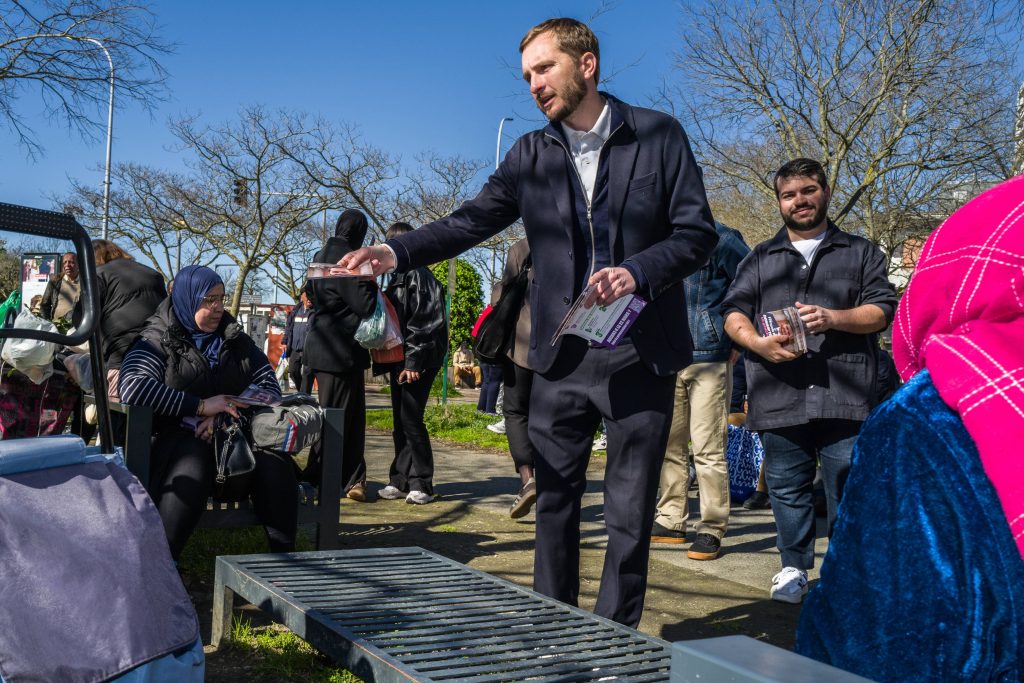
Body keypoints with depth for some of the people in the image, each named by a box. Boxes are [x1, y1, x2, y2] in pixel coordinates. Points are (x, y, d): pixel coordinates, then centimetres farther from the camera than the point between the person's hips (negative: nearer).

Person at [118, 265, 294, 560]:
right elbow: (131, 386, -13)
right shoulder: (159, 338, 4)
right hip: (180, 435, -3)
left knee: (276, 464, -29)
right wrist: (201, 406, -17)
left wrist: (226, 415, -9)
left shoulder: (234, 338, 18)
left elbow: (268, 383, 11)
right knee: (191, 470, -39)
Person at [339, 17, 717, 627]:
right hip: (561, 354, 3)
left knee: (630, 507, 6)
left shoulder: (659, 135, -1)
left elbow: (698, 232, -3)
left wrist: (638, 272, -21)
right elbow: (473, 221, -2)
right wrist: (397, 252, -17)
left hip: (641, 352, -2)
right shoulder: (531, 154, 7)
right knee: (555, 497, 10)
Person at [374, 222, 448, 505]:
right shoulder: (397, 278, 19)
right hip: (399, 360, 9)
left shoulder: (419, 276, -9)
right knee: (400, 421, 10)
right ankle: (400, 481, 17)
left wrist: (413, 361, -20)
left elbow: (425, 322, -16)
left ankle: (421, 484, 0)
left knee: (410, 418, -8)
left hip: (416, 362, -9)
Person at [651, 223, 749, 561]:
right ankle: (670, 521, 21)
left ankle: (712, 530, 3)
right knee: (669, 444, 11)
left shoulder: (719, 238, -6)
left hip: (709, 358, -6)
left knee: (708, 448, -5)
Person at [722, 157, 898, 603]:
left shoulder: (861, 252, 15)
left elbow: (883, 309, 6)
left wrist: (833, 318, -12)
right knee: (787, 487, 7)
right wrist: (756, 342, -10)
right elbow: (733, 311, 10)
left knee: (848, 488, 1)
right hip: (779, 397, 2)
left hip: (844, 397, -1)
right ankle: (794, 568, 21)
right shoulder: (760, 258, 18)